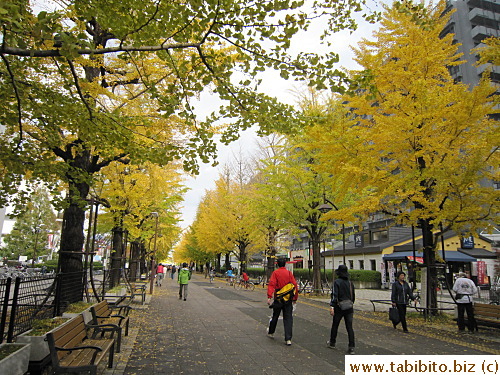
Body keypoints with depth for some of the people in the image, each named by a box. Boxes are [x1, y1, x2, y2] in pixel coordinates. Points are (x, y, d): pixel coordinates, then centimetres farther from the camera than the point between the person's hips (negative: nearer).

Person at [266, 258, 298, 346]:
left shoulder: (275, 273, -5)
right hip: (288, 299, 1)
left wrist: (269, 297, -20)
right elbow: (295, 285, 1)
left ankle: (271, 332, 36)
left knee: (275, 316, 16)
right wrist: (295, 298, 9)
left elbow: (271, 284, -15)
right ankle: (288, 339, -1)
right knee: (288, 318, 4)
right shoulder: (289, 273, 1)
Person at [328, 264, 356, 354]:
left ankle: (332, 343, 26)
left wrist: (332, 307, -19)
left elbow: (334, 295, -18)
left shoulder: (337, 282, -10)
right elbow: (353, 296, 16)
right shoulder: (350, 282, 8)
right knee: (349, 327, 4)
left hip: (339, 307, -4)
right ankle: (351, 347, 0)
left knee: (335, 325, 12)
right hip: (349, 308, 4)